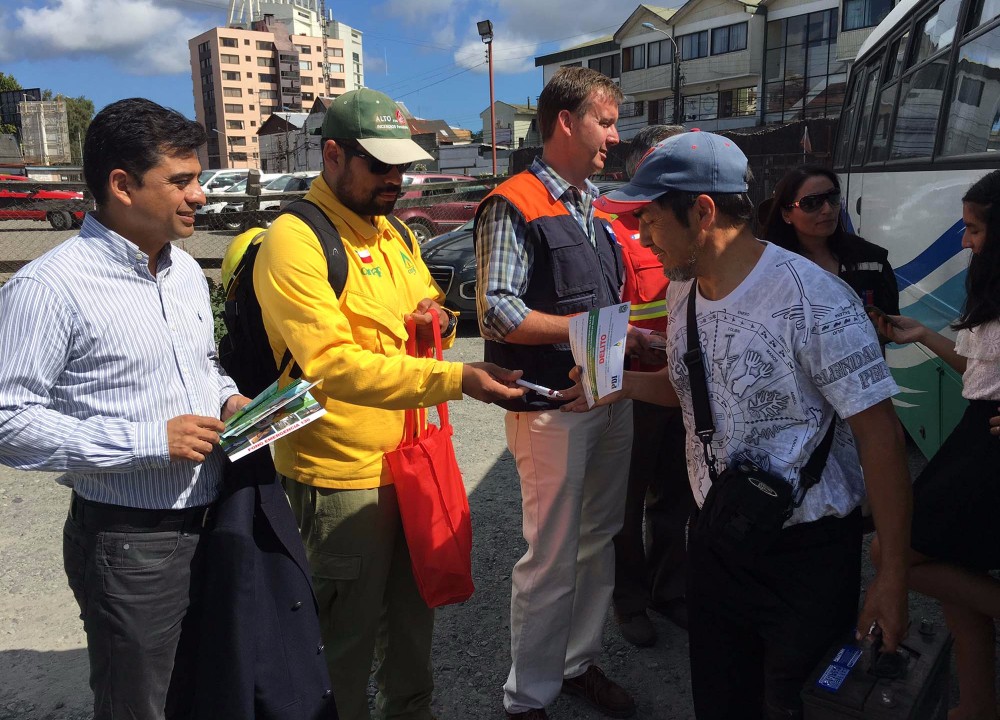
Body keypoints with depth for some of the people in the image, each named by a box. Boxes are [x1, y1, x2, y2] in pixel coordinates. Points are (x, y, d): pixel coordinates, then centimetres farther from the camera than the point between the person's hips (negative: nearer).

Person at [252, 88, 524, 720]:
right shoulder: (294, 241, -18)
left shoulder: (394, 232, 10)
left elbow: (426, 314, 24)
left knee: (415, 612, 24)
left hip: (411, 457, 8)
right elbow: (335, 364, -28)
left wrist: (436, 320, -1)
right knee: (349, 633, 11)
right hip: (342, 475, -8)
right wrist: (457, 379, -34)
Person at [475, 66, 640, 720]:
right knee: (552, 559, 1)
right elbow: (497, 315, -19)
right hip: (552, 409, -8)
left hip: (612, 400, 8)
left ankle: (580, 662, 36)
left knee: (598, 542, 18)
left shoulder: (593, 206, 15)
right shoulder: (514, 205, -10)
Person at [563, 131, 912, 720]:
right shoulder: (683, 289, 1)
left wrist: (893, 577, -17)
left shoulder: (816, 301, -23)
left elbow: (880, 435, -20)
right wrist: (626, 382, -2)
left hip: (807, 553, -6)